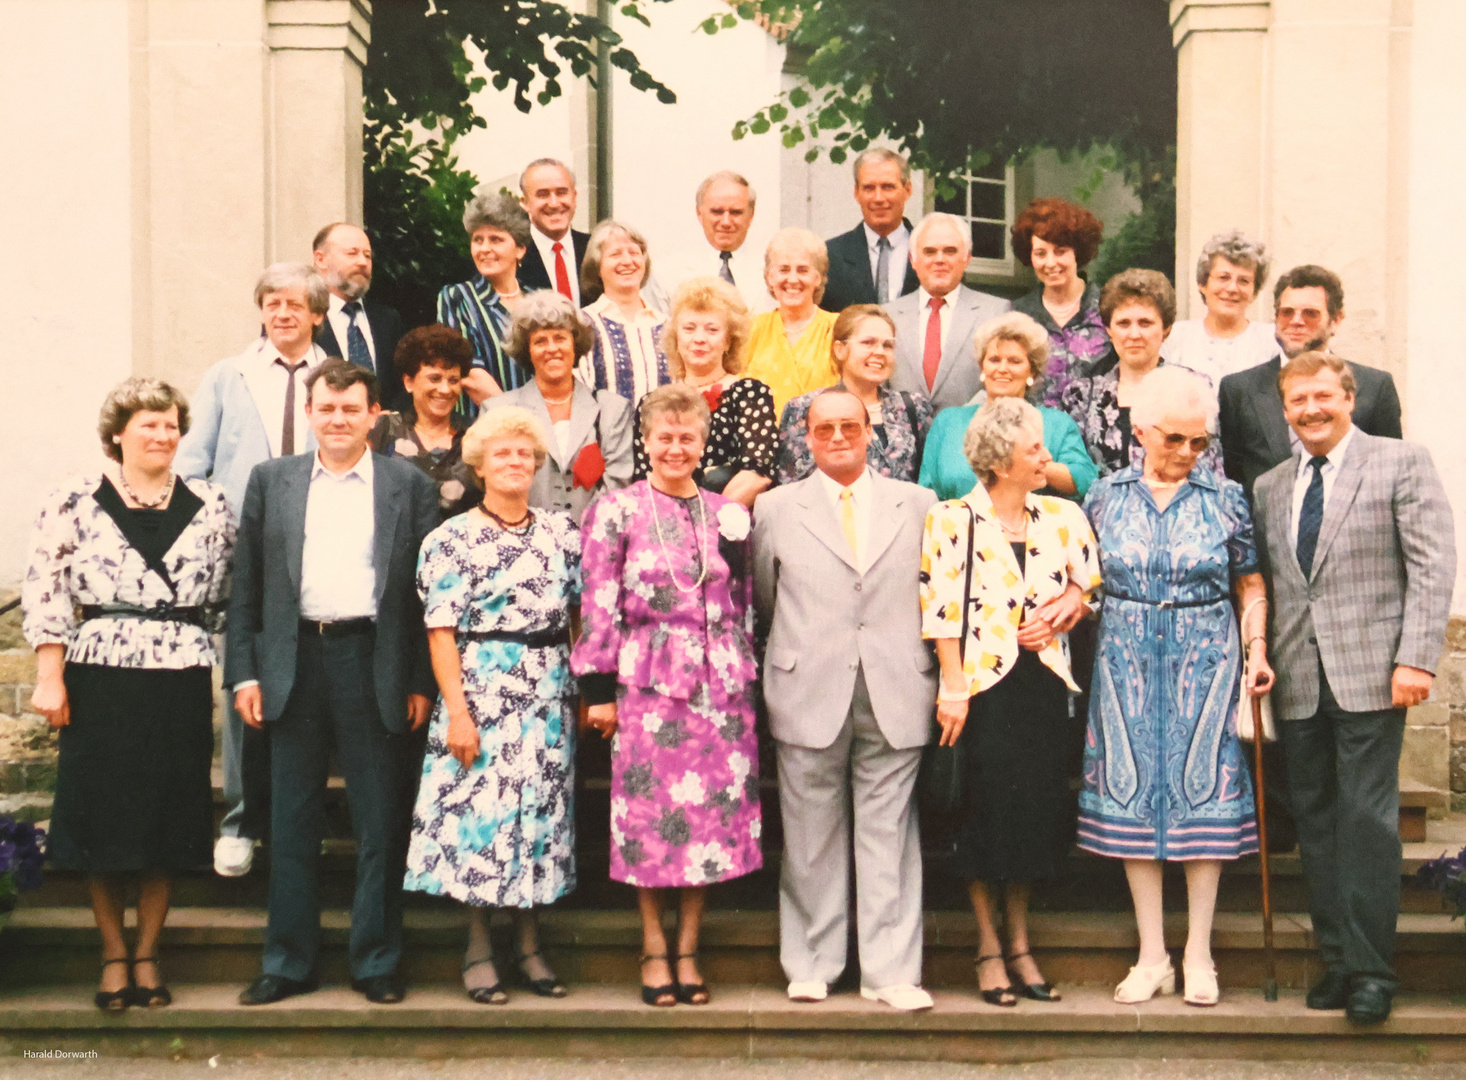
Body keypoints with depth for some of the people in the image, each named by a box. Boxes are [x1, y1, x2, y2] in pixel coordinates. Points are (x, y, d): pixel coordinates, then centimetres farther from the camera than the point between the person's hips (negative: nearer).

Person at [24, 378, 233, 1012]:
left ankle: (147, 954, 18)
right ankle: (113, 955, 16)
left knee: (168, 820, 5)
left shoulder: (209, 506, 9)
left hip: (181, 685, 2)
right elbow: (44, 593, -2)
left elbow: (228, 597, 12)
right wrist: (50, 678, -8)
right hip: (100, 681, -2)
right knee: (102, 816, 3)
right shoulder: (76, 501, 1)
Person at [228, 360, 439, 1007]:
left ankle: (377, 962, 14)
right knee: (292, 823, 7)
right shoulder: (271, 481, 10)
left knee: (380, 824, 4)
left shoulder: (409, 485, 4)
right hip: (295, 663, 2)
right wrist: (244, 672, 0)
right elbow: (245, 585, 8)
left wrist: (421, 682, -4)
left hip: (374, 662, -2)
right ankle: (288, 962, 16)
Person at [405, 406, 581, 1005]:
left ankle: (529, 945, 16)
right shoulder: (454, 539, -2)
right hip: (481, 692, -4)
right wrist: (456, 711, -13)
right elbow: (441, 633, -7)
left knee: (540, 813, 6)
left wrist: (589, 689, 4)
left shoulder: (561, 532, 9)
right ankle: (478, 950, 10)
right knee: (479, 813, -2)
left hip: (548, 699, 4)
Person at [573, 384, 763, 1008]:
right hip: (647, 682, -3)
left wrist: (747, 676, 11)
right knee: (652, 815, -1)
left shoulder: (729, 515, 13)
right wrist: (599, 689, -5)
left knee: (712, 814, 4)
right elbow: (599, 606, -2)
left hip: (722, 682, 4)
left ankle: (688, 951, 15)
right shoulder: (615, 511, 2)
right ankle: (654, 951, 13)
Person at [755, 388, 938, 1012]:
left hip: (895, 700, 0)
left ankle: (891, 971, 7)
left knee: (888, 836, 1)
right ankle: (811, 966, 16)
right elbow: (763, 600, 16)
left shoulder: (919, 506, 11)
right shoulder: (775, 509, 10)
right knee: (812, 839, 5)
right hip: (809, 699, 0)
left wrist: (929, 674, 8)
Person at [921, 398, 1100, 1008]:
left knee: (1036, 813, 8)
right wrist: (953, 688, -14)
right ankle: (989, 950, 14)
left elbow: (1091, 584, 16)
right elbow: (942, 608, -10)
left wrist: (1067, 606, -5)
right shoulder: (953, 521, -6)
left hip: (1044, 683, 4)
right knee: (986, 813, 1)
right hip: (985, 683, -4)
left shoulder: (1062, 517, 8)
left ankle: (1020, 945, 21)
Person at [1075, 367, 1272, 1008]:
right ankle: (1151, 957, 12)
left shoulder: (1225, 499, 1)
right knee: (1132, 798, 3)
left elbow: (1251, 587, 6)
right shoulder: (1106, 497, 4)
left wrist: (1257, 653, -5)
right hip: (1126, 665, 1)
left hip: (1204, 664, -1)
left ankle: (1198, 955, 11)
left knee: (1202, 794, 0)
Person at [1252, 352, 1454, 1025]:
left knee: (1367, 818, -6)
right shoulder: (1269, 487, 15)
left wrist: (1416, 658, -14)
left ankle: (1371, 969, 2)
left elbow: (1433, 564, -6)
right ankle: (1336, 959, 16)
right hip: (1297, 678, 5)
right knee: (1315, 820, 8)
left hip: (1369, 671, -5)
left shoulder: (1401, 463, 1)